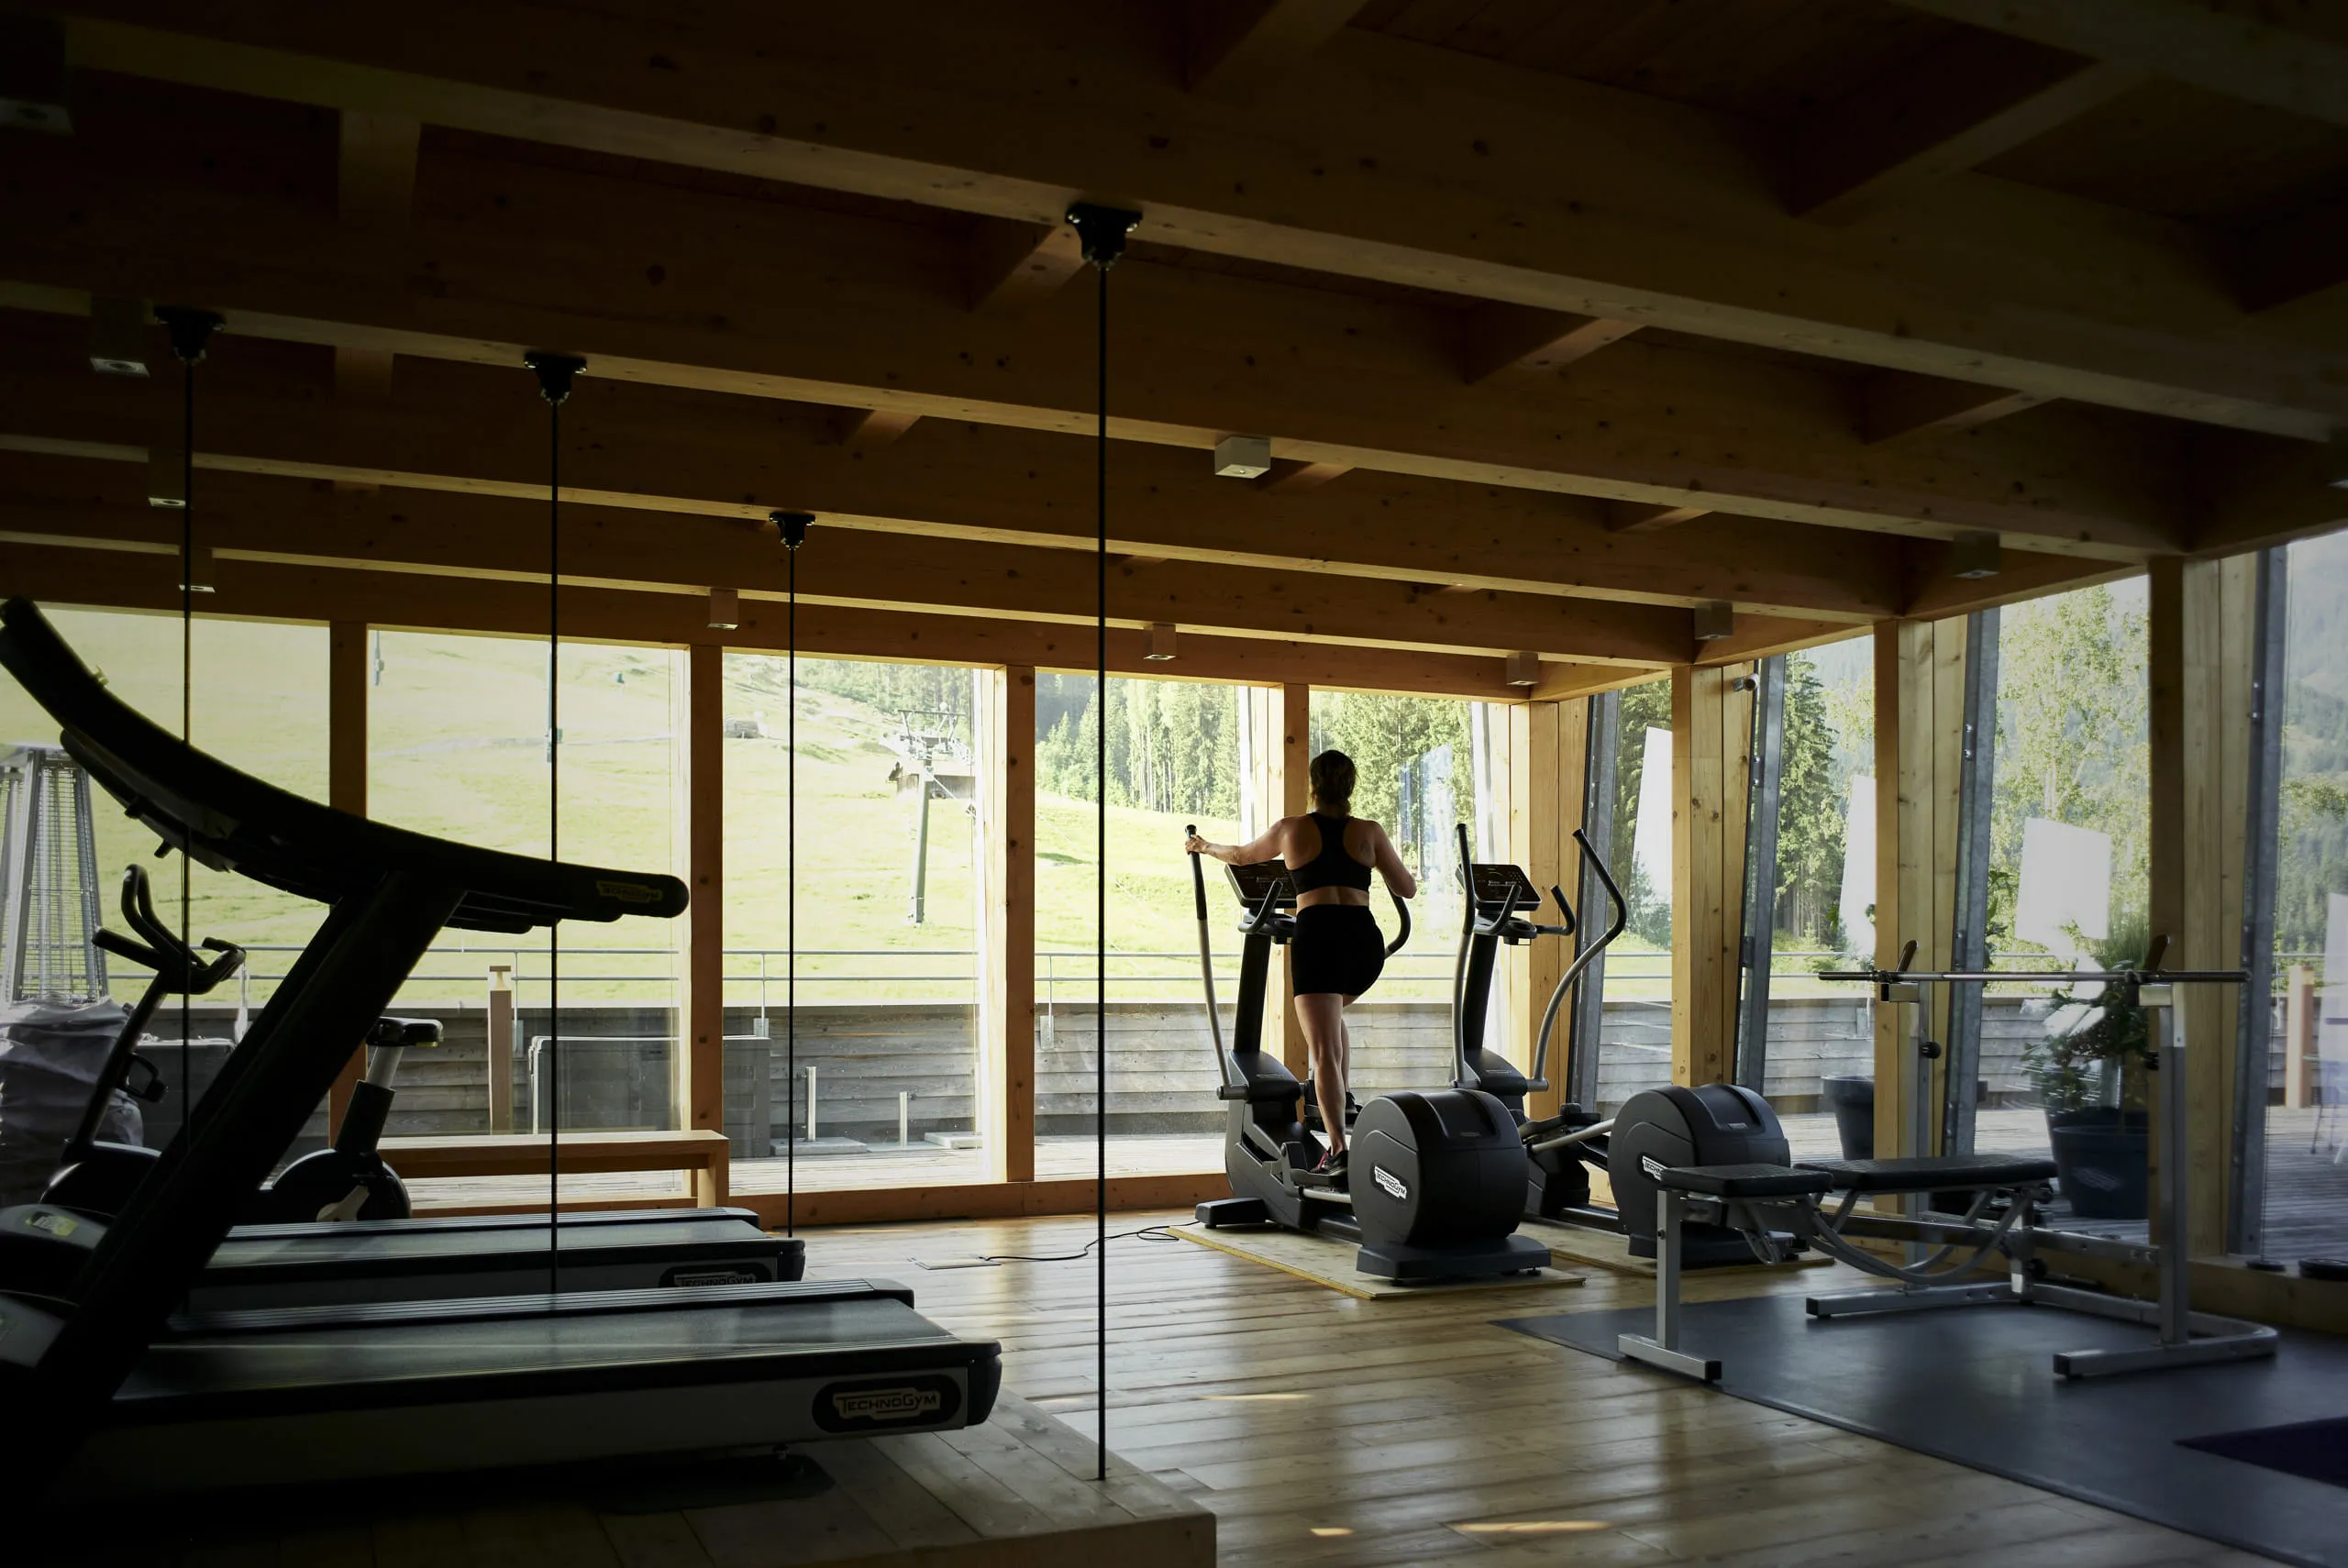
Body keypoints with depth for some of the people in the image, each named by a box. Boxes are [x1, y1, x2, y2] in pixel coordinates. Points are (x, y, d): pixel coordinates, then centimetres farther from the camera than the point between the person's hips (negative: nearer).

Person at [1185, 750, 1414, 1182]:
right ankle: (1337, 1108, 24)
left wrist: (1205, 847, 51)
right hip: (1365, 939, 3)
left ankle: (1339, 1149, -21)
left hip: (1317, 937, -3)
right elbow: (1408, 890, 18)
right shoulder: (1370, 832, 13)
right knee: (1332, 1014, 32)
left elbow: (1242, 855, 31)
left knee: (1326, 1052, -7)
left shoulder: (1291, 829, 13)